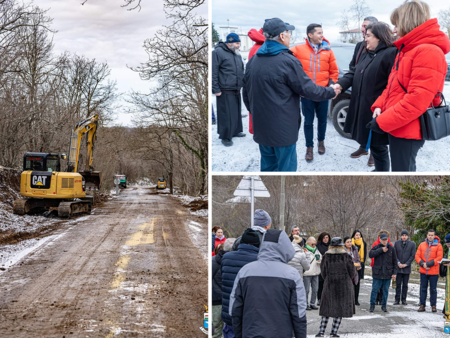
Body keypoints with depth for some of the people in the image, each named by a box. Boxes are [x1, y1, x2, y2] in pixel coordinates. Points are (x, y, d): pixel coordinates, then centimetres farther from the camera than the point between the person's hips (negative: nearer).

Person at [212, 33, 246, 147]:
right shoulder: (218, 52, -10)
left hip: (236, 90, 8)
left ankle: (235, 131, 31)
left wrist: (242, 84, 19)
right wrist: (216, 89, -15)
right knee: (226, 114, -4)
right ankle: (225, 136, 6)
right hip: (225, 91, -8)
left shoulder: (237, 54, 15)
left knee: (237, 112, 16)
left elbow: (241, 71, 25)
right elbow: (213, 72, -13)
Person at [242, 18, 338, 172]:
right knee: (286, 168, 3)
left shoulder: (253, 61, 6)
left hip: (261, 127, 7)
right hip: (283, 129, -7)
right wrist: (331, 92, 4)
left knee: (268, 166, 17)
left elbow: (246, 94, 13)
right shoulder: (288, 61, -17)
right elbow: (308, 89, -11)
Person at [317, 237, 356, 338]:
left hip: (329, 285, 1)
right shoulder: (346, 256, -6)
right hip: (344, 286, -1)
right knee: (340, 308, 7)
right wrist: (355, 275, 20)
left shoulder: (326, 256, -3)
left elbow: (323, 273, 0)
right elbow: (352, 273, -2)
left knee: (327, 308, 10)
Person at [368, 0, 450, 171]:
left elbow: (417, 100, -26)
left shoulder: (429, 52, -19)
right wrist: (379, 106, 2)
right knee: (404, 168, 18)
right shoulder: (406, 50, 16)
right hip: (398, 126, 10)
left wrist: (383, 122, -21)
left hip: (407, 130, -10)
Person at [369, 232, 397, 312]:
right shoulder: (376, 247, 0)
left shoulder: (391, 249, 5)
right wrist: (381, 250, -21)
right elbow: (370, 254, -18)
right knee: (374, 290, 1)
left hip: (387, 274, 2)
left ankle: (384, 306, 18)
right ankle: (372, 305, 13)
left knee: (386, 290, 7)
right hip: (377, 273, -2)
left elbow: (394, 262, 8)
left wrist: (394, 272, 2)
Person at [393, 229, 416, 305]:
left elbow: (413, 255, -1)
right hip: (398, 267, 0)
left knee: (405, 284, 5)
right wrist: (398, 263, -9)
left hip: (407, 268, 0)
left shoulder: (412, 244, 2)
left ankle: (404, 299, 10)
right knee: (398, 284, 1)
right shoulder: (396, 243, 5)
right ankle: (397, 299, 5)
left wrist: (406, 264, -8)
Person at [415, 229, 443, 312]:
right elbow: (417, 256, 5)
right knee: (423, 289, 6)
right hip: (423, 271, 3)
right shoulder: (422, 245, 7)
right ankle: (422, 305, 11)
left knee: (433, 289, 5)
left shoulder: (438, 245, -3)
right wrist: (422, 264, -13)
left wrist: (429, 264, -16)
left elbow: (439, 258, -10)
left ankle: (433, 305, 14)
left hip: (433, 272, -3)